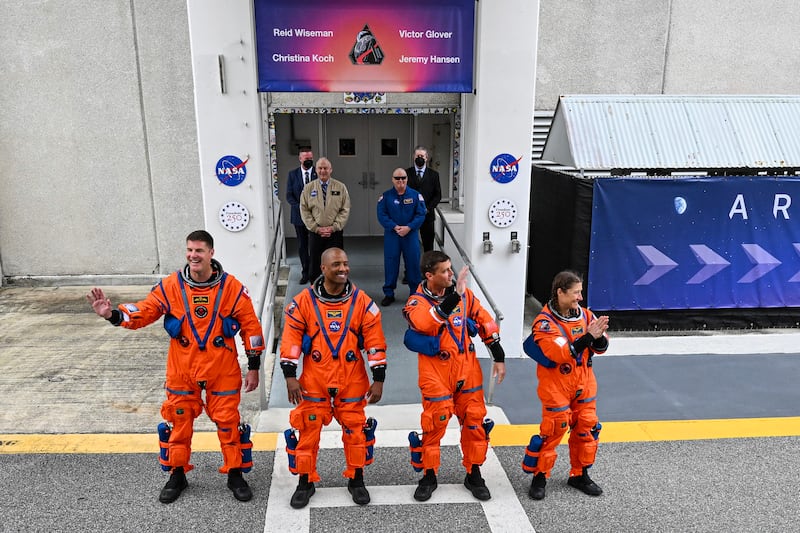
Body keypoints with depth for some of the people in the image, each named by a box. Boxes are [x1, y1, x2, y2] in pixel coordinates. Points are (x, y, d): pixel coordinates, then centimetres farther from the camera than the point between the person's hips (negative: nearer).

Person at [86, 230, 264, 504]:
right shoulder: (171, 286, -6)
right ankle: (177, 475, 34)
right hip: (182, 372, 2)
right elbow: (143, 312, -5)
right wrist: (113, 314, -26)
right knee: (179, 423, 13)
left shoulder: (231, 287, -10)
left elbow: (251, 326, -4)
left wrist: (253, 367, -3)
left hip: (223, 373, -1)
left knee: (228, 422, 7)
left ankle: (236, 474, 26)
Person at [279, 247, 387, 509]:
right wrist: (290, 376, -8)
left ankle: (356, 479, 30)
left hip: (352, 381, 1)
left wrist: (378, 379, -4)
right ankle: (306, 482, 26)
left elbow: (375, 342, -3)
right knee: (308, 430, 6)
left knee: (355, 429, 10)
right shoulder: (304, 301, -6)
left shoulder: (362, 302, -5)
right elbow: (291, 339, -3)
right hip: (313, 381, 0)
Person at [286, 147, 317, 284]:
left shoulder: (319, 174, 1)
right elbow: (289, 196, 3)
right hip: (299, 215, 2)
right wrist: (300, 207, -11)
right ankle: (305, 273, 16)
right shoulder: (293, 174, 5)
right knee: (302, 246, 7)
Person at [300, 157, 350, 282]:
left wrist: (334, 227, -9)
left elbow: (345, 210, 0)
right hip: (315, 232, 1)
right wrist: (316, 228, -7)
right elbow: (304, 210, 2)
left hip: (335, 233, 0)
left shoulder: (340, 187, 3)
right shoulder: (308, 188, 4)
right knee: (314, 263, 5)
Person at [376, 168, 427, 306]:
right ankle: (389, 294, 15)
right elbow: (382, 215, -3)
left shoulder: (415, 195, 0)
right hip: (391, 235, 0)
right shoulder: (386, 196, 0)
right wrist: (395, 227, -15)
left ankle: (416, 292, 18)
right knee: (390, 263, 4)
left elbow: (421, 214, -4)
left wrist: (408, 227, -16)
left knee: (413, 262, 5)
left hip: (411, 234, 0)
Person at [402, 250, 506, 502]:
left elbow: (485, 322, 8)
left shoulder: (463, 294, 0)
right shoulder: (417, 302, -13)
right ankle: (429, 476, 24)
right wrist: (453, 297, -42)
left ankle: (474, 474, 29)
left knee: (474, 421, 10)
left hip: (468, 370, 4)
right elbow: (424, 323, -36)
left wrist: (499, 356, 7)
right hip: (436, 375, -4)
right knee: (434, 425, 3)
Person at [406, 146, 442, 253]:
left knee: (428, 244, 4)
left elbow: (438, 195, 3)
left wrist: (428, 208, -9)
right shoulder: (407, 173, 5)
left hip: (427, 215, 0)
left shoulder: (433, 174, 5)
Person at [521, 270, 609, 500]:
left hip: (583, 384, 6)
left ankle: (579, 475, 32)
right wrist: (588, 336, -32)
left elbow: (600, 347, 1)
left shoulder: (584, 315, 0)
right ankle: (539, 477, 18)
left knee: (587, 428, 13)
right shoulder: (544, 322, -18)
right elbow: (560, 353, -28)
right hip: (555, 387, -6)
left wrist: (599, 336, -22)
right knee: (552, 431, -1)